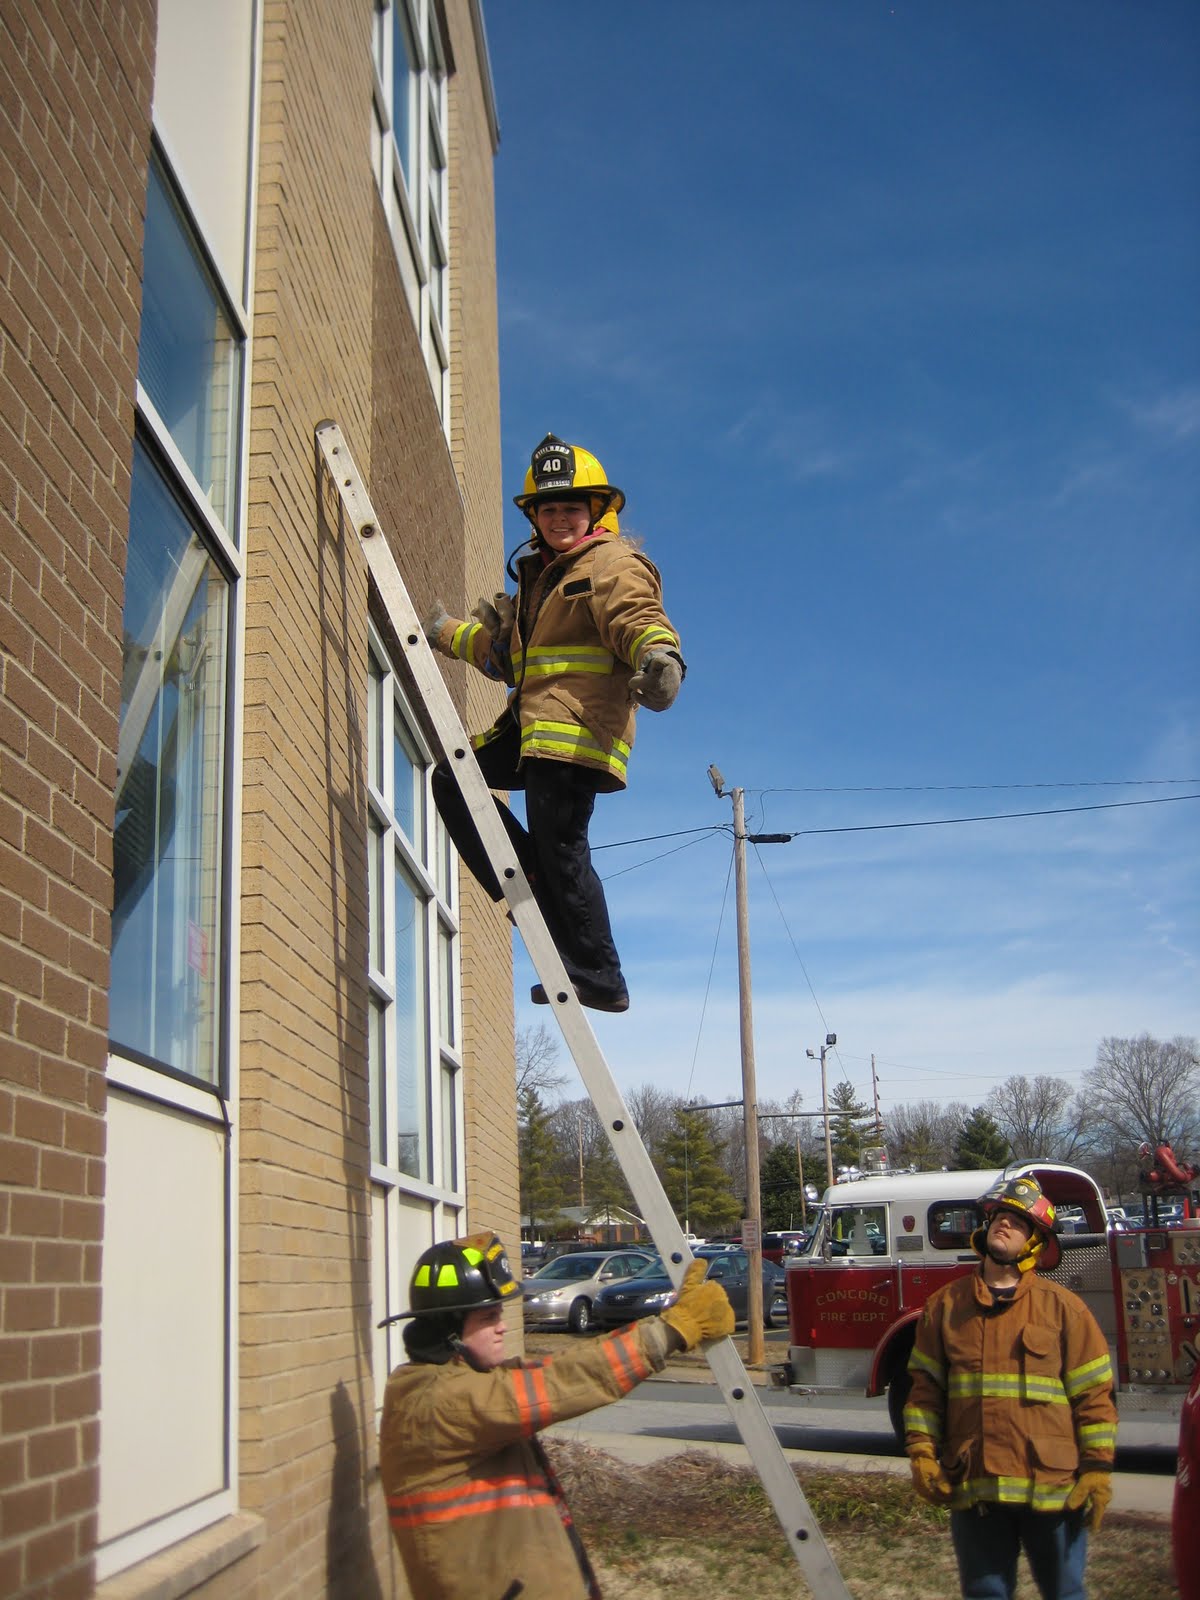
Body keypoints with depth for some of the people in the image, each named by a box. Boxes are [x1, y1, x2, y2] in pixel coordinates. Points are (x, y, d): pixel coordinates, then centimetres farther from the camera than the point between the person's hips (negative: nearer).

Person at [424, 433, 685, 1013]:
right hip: (534, 726, 10)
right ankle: (537, 894, 3)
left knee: (560, 847, -10)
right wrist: (447, 632, 34)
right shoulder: (542, 574, 25)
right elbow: (510, 659, 33)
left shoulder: (614, 565, -4)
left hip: (578, 730, -10)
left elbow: (640, 621, -22)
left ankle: (601, 981, 0)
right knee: (452, 780, 8)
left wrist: (660, 655, -44)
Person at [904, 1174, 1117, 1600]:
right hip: (973, 1489, 2)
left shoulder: (1063, 1307, 0)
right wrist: (921, 1452, -1)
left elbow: (1093, 1393, 0)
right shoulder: (945, 1305, 6)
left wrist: (1097, 1470, -4)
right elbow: (925, 1386, 8)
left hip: (1052, 1489, -1)